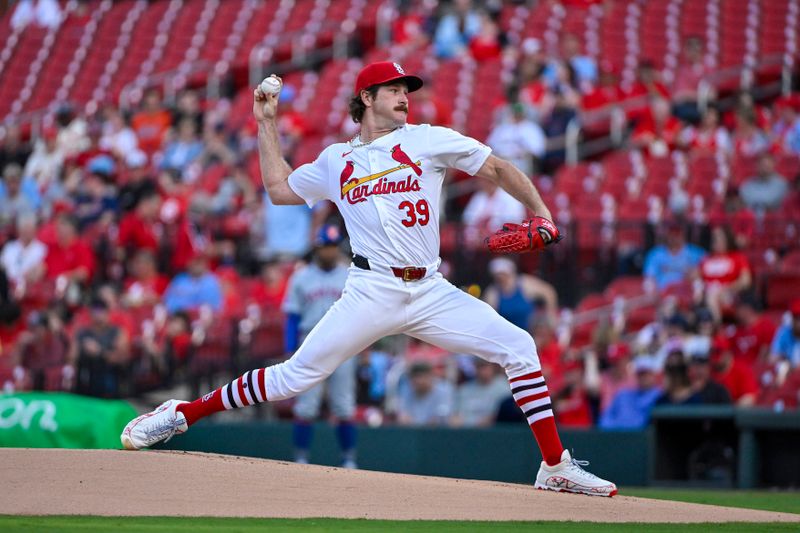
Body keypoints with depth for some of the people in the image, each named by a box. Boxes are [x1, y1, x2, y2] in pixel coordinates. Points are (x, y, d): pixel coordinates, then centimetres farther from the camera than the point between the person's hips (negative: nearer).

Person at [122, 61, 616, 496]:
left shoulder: (427, 140, 9)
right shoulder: (337, 160, 14)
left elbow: (496, 166, 9)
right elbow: (280, 188, 24)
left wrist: (541, 213, -3)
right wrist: (267, 124, 24)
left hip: (431, 293, 1)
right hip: (372, 294, -1)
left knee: (519, 348, -13)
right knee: (296, 376, -8)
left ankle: (556, 467, -7)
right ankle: (180, 414, 3)